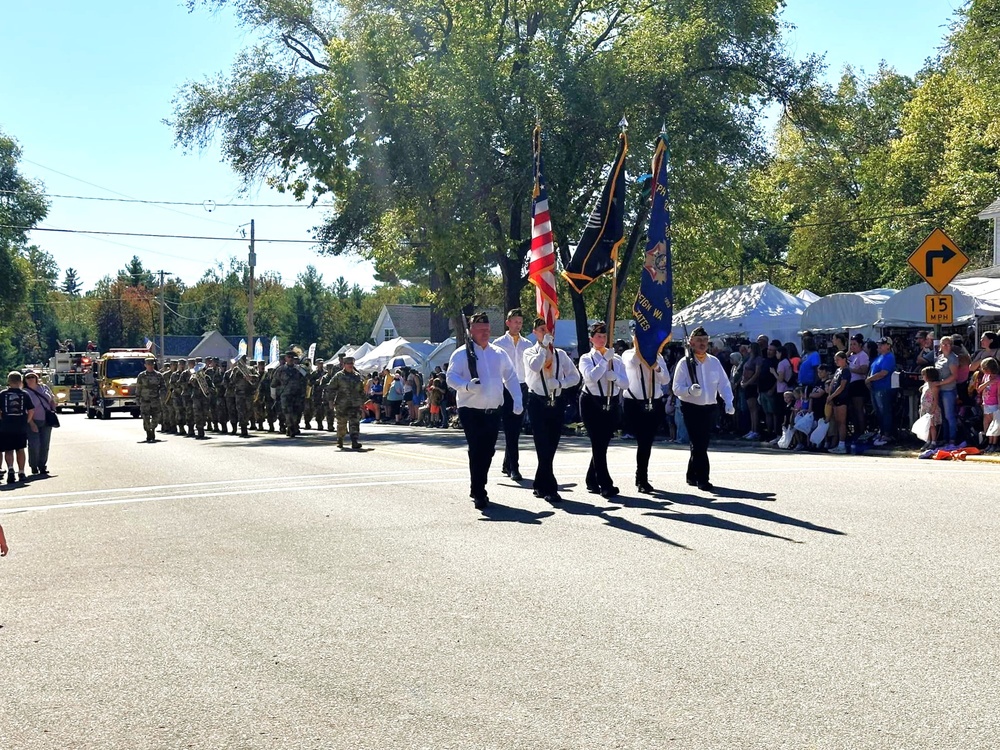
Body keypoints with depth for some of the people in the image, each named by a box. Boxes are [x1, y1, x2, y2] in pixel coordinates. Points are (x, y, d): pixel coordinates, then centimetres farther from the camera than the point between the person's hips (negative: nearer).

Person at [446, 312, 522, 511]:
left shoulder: (499, 353, 11)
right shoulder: (461, 354, -2)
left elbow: (511, 377, 14)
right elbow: (451, 377, -10)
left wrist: (518, 400, 3)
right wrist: (467, 385, -29)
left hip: (494, 411, 5)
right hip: (471, 411, -5)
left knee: (488, 451, 10)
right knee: (477, 451, -9)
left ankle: (478, 488, 27)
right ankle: (479, 494, -1)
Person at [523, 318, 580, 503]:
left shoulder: (560, 354, 11)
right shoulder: (530, 352, 3)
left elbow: (575, 376, 7)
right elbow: (534, 366, -20)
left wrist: (559, 383, -10)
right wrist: (544, 346, -13)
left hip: (557, 402, 3)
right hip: (538, 402, -3)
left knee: (551, 447, 7)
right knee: (544, 447, -7)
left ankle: (540, 486, 20)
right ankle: (550, 488, -5)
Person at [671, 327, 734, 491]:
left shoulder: (714, 362, 4)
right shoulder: (685, 363, -7)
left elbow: (724, 384, 6)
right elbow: (677, 388, -10)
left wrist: (728, 402, -8)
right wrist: (690, 390, -31)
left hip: (710, 408, 4)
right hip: (691, 408, -4)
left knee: (702, 444, 11)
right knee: (699, 444, -10)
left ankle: (692, 475, 27)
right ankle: (703, 479, -4)